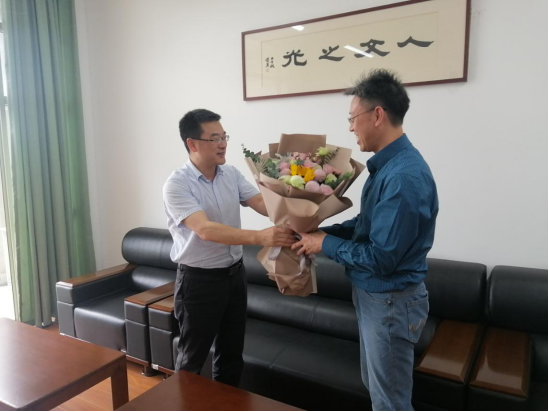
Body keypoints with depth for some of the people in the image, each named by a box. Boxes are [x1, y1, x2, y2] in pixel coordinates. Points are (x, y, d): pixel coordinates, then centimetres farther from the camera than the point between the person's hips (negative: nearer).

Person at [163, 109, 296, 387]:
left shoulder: (232, 175, 2)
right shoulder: (177, 184, -18)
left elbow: (263, 204, -10)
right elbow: (205, 230, -30)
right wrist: (259, 237, -42)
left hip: (234, 273, 6)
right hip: (198, 280, -6)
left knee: (232, 351, 20)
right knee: (193, 356, 13)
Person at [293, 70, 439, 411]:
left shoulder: (404, 176, -28)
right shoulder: (388, 164, 3)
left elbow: (381, 258, -27)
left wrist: (325, 244, -14)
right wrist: (321, 231, 2)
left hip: (391, 302, -9)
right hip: (373, 295, 9)